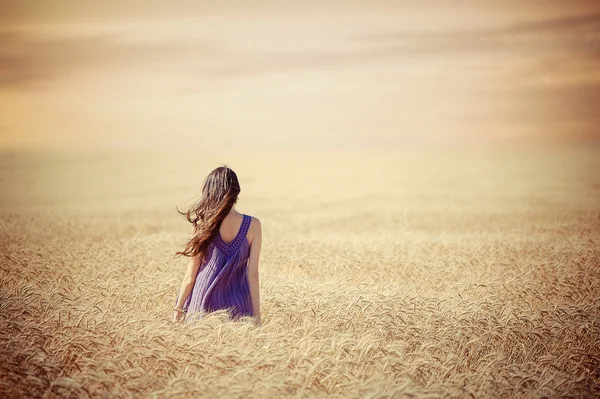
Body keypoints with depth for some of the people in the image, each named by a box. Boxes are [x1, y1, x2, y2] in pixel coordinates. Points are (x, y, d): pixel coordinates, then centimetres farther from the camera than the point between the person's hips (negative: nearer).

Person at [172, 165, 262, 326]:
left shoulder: (203, 225, -7)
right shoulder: (253, 225, -6)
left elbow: (190, 277, -2)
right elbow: (253, 274, -5)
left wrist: (178, 308, 10)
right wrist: (257, 316, 0)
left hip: (204, 306, -1)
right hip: (239, 306, 1)